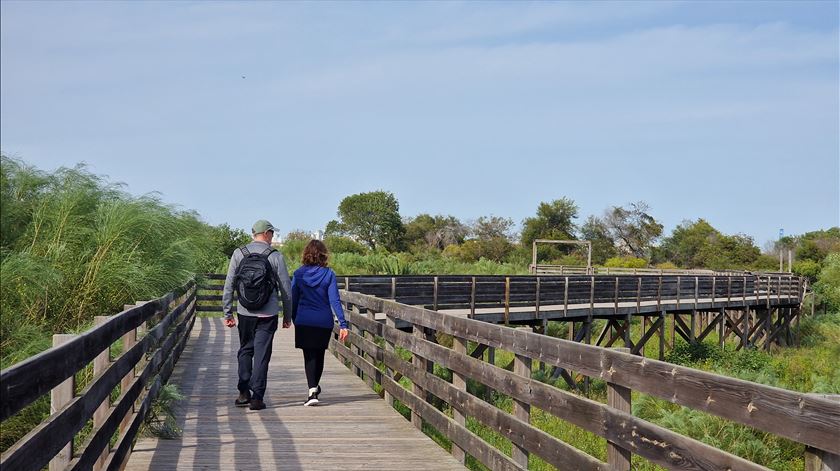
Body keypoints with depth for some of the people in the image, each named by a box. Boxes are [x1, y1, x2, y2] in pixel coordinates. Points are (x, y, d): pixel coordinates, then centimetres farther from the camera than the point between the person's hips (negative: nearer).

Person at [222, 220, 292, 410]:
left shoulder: (239, 254, 0)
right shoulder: (276, 257, -4)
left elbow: (228, 285, 0)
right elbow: (286, 289, -2)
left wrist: (228, 313, 7)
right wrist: (288, 316, 9)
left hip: (245, 313, 2)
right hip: (267, 315, -2)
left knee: (245, 350, 17)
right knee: (261, 355, 3)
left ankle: (244, 393, 14)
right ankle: (257, 397, 2)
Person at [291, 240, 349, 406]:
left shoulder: (299, 273, -3)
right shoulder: (329, 274, -6)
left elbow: (293, 300, 2)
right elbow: (334, 300, -10)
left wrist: (294, 319, 16)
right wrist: (343, 324, -10)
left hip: (304, 321, -1)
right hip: (324, 322, 1)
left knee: (309, 355, 3)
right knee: (319, 354, 18)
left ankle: (312, 390, -14)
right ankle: (315, 386, 35)